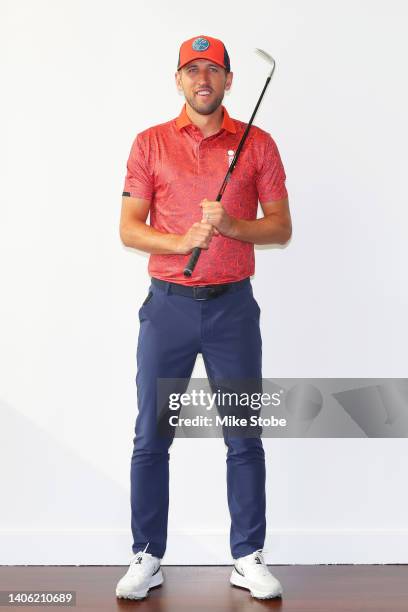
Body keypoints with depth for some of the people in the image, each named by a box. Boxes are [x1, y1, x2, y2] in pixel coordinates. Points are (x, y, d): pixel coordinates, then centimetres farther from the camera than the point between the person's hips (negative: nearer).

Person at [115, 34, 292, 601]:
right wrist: (181, 241, -17)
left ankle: (248, 560, 18)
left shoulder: (257, 144, 5)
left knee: (244, 437, 5)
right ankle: (146, 559, 17)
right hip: (167, 304, 0)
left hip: (233, 305, 0)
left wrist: (231, 225, -16)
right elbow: (129, 229, 1)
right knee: (150, 438, 4)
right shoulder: (151, 143, 5)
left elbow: (281, 228, 3)